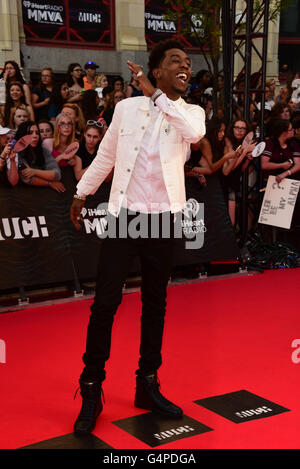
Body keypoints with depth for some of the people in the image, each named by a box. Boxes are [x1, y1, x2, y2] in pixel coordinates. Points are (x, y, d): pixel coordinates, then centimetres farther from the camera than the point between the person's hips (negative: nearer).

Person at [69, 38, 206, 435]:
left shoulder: (191, 112, 5)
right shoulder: (126, 107, 5)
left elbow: (194, 133, -20)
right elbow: (105, 155, 15)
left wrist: (156, 94, -15)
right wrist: (82, 193, 19)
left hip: (162, 219, 1)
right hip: (123, 215, -1)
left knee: (155, 304, 10)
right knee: (105, 302, -4)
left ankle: (148, 384, 24)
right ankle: (91, 391, 8)